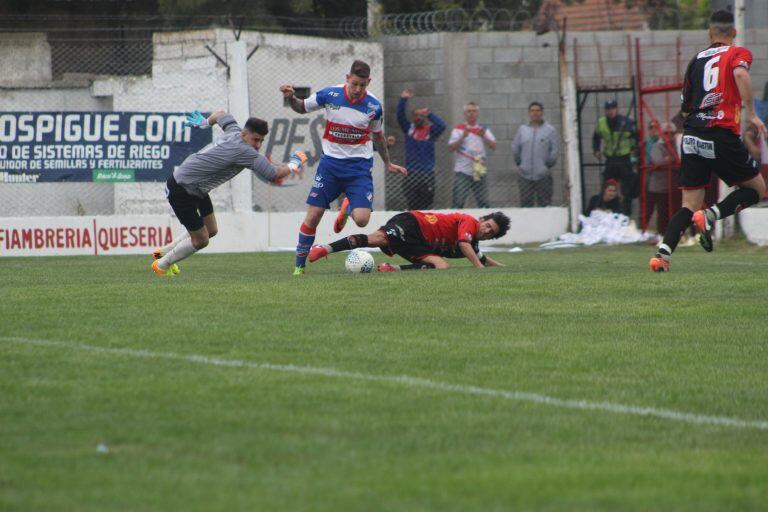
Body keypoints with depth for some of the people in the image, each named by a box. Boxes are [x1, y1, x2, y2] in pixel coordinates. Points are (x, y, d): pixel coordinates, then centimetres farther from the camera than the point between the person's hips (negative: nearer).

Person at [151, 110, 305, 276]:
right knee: (200, 240, 2)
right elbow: (274, 175, -30)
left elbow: (221, 115, 19)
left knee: (211, 230, 18)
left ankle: (164, 252, 36)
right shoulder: (244, 151, -31)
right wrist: (293, 165, -10)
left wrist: (205, 122, 41)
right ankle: (161, 265, 25)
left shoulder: (235, 131, -3)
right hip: (181, 191, -10)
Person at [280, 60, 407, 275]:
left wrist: (388, 163, 23)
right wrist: (291, 98, -13)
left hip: (359, 166, 0)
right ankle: (299, 265, 9)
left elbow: (378, 136, 13)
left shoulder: (374, 106, -6)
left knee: (361, 219, -14)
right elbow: (302, 108, 8)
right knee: (313, 216, -6)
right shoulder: (329, 95, -9)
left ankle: (347, 208, 24)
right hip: (331, 163, 0)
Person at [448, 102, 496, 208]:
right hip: (462, 171, -3)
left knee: (484, 204, 5)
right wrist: (463, 137, -18)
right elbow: (450, 148, -7)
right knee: (458, 203, -9)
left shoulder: (484, 129, 11)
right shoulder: (459, 129, 3)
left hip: (480, 171, 3)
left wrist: (484, 136, -15)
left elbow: (493, 146, 1)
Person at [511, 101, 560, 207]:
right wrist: (519, 162, 8)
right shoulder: (522, 130, 8)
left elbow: (555, 150, -1)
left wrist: (548, 164, -2)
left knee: (545, 204, 0)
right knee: (525, 203, 3)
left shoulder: (550, 130, 0)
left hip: (543, 175, -2)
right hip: (525, 175, 2)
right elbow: (515, 149, 13)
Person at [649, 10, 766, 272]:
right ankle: (710, 215, -10)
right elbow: (741, 74, -20)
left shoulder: (697, 59, 18)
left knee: (689, 206, 8)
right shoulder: (738, 53, 4)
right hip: (721, 135, -5)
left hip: (691, 138, 5)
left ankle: (662, 254, -11)